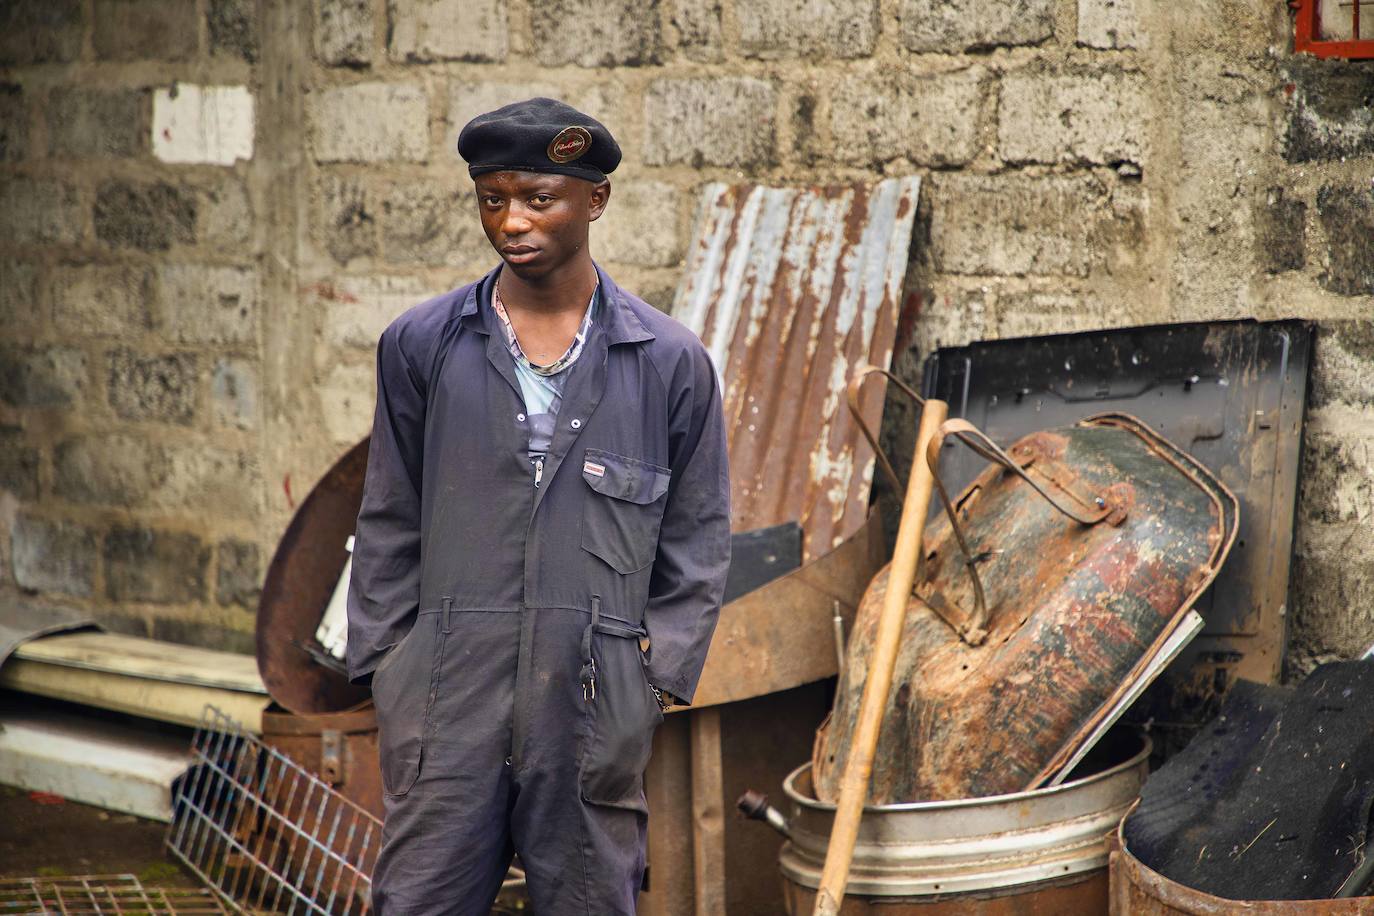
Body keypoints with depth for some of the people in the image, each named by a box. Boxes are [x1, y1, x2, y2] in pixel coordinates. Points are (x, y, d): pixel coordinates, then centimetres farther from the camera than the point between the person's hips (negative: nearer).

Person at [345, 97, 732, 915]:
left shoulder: (671, 362, 3)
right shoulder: (420, 346, 5)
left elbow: (699, 539, 8)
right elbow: (389, 522, 11)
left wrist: (659, 672, 1)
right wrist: (385, 662, 5)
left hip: (598, 708, 0)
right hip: (447, 699, 0)